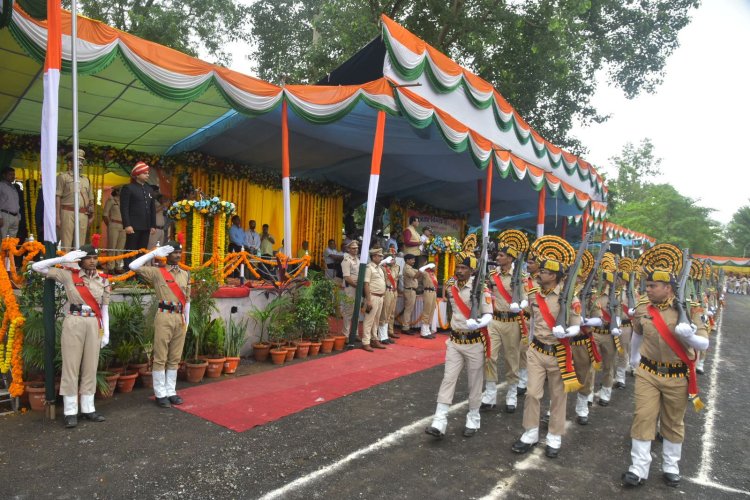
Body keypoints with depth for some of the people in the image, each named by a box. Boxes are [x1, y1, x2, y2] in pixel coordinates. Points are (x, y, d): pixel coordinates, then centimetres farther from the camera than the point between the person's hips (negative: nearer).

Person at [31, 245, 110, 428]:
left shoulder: (103, 280, 7)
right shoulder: (69, 275, 0)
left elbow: (104, 308, 9)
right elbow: (37, 267, -2)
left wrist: (106, 331, 4)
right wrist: (64, 259, -10)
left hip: (94, 324, 3)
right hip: (74, 323, -3)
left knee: (90, 367, 7)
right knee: (71, 366, 0)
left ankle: (88, 409, 16)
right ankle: (70, 411, 8)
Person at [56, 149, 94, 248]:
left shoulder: (86, 180, 20)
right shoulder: (63, 177, 6)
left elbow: (90, 199, 21)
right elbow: (57, 198, -1)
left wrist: (91, 216, 11)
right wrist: (58, 217, -8)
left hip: (83, 215, 4)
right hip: (68, 213, -4)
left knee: (80, 245, 4)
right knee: (66, 244, -7)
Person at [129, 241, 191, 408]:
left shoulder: (185, 274, 13)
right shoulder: (157, 272, -2)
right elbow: (134, 266, -13)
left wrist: (187, 320, 14)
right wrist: (154, 253, -10)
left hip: (180, 318, 5)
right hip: (164, 317, -5)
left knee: (175, 358, 11)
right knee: (160, 357, 1)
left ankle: (171, 391, 20)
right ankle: (160, 393, 9)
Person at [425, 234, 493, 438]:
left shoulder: (480, 288, -15)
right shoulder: (450, 285, 1)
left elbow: (489, 315, -17)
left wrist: (478, 323, -34)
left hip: (474, 342, -4)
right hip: (454, 341, 4)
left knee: (474, 382, 9)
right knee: (448, 379, 1)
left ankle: (473, 419, 26)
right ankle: (439, 422, 1)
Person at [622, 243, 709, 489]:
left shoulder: (687, 309, -13)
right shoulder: (641, 308, -5)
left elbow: (704, 343, -11)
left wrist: (688, 335, -33)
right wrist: (634, 358, 26)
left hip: (677, 376, -1)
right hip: (647, 373, 1)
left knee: (673, 423, 14)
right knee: (643, 418, 0)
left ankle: (671, 467, 32)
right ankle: (639, 469, 9)